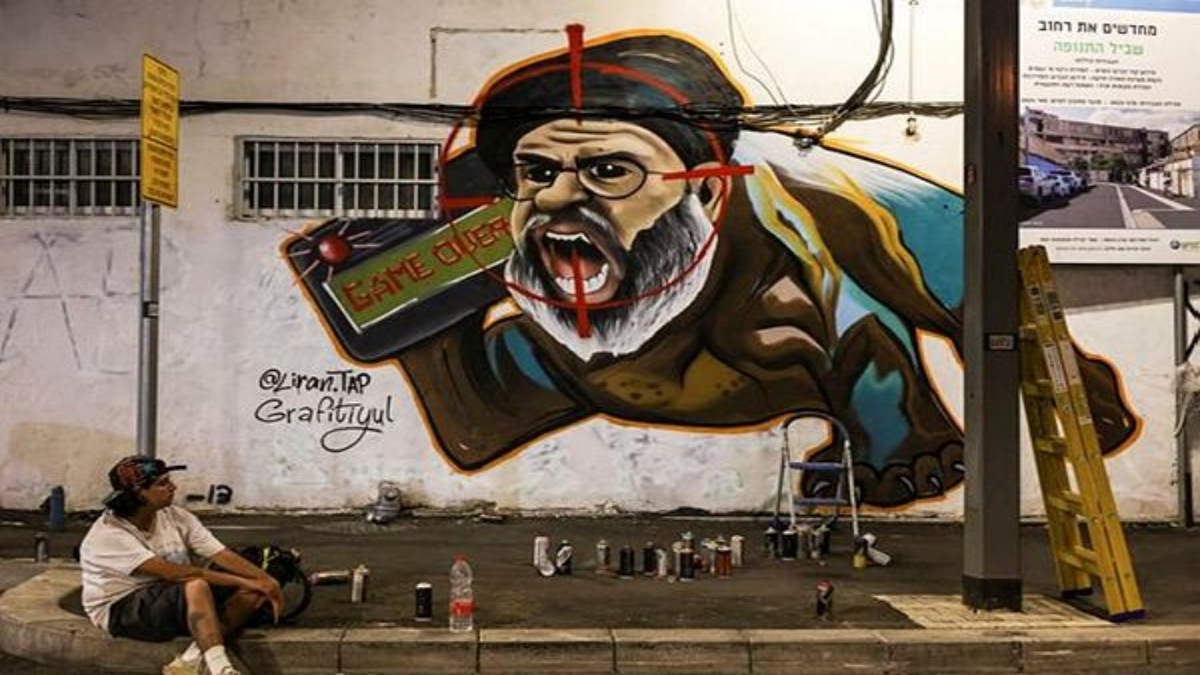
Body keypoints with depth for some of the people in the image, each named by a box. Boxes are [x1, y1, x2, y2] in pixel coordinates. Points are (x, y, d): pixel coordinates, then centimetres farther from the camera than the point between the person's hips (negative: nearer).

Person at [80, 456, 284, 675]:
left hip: (178, 601, 7)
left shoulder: (176, 516, 0)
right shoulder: (108, 534, -19)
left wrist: (266, 581, -22)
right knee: (196, 585, -35)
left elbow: (222, 555, -6)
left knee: (252, 591, -12)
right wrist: (243, 581, -27)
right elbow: (174, 573, -27)